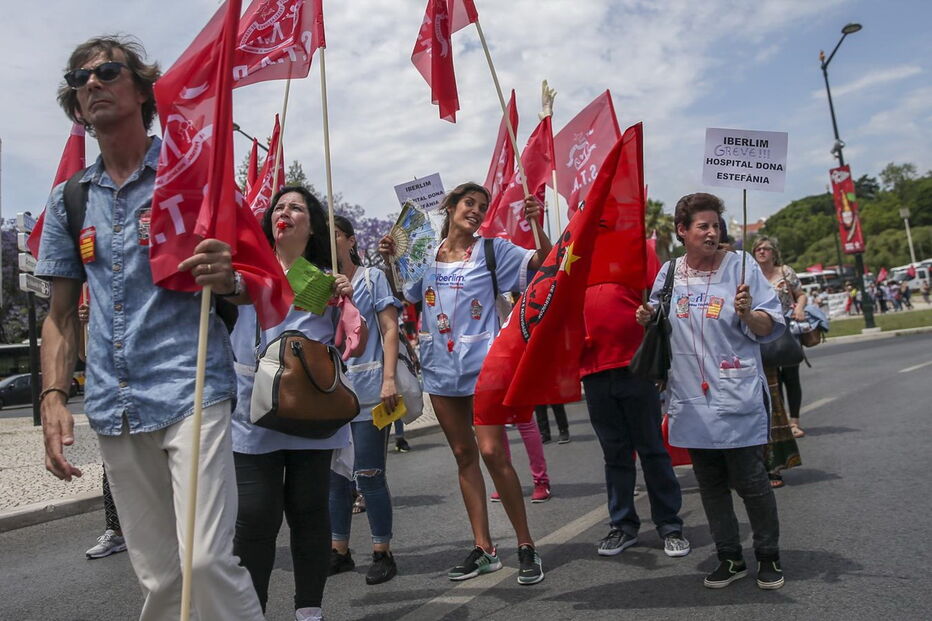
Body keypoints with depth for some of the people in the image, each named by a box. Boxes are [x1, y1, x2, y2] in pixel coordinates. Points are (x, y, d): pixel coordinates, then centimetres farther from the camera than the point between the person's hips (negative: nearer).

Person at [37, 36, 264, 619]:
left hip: (190, 390, -4)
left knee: (207, 559, -15)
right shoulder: (68, 199, 14)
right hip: (113, 407, 5)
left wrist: (228, 279, -21)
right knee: (160, 574, 11)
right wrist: (54, 398, 3)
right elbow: (62, 314, 17)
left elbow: (260, 285, 3)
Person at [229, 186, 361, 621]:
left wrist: (346, 302, -9)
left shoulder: (328, 279, 10)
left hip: (313, 414, 1)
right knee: (255, 517, -4)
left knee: (309, 511, 8)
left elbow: (354, 347, 5)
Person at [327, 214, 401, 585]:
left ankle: (382, 553, 10)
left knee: (369, 476, -3)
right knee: (335, 475, 10)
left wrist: (389, 380, -15)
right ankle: (339, 551, 24)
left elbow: (390, 330, -4)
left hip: (368, 393, -4)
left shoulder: (372, 277, 3)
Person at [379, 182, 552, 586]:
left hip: (482, 365, -4)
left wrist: (537, 225, -22)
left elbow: (545, 262, -7)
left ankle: (526, 546, 5)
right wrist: (389, 260, 4)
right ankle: (483, 549, 18)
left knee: (492, 452, -10)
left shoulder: (492, 250, 0)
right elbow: (400, 297, 18)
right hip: (441, 368, 4)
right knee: (463, 455, 9)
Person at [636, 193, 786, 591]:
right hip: (691, 400, 4)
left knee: (750, 481, 3)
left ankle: (768, 557, 24)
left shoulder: (740, 266, -4)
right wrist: (648, 319, -1)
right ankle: (730, 558, 27)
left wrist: (747, 312, -25)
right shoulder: (669, 272, 6)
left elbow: (769, 329, -5)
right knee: (710, 484, 12)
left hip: (737, 398, -4)